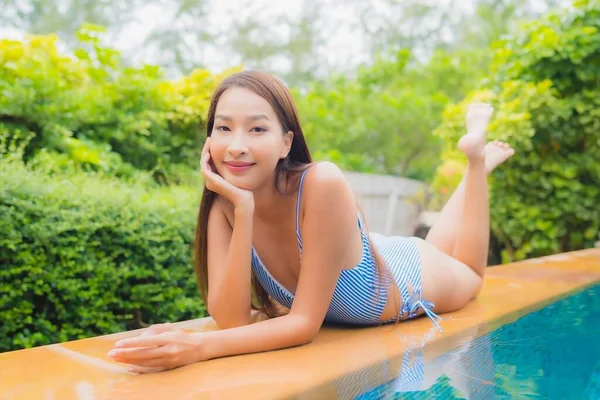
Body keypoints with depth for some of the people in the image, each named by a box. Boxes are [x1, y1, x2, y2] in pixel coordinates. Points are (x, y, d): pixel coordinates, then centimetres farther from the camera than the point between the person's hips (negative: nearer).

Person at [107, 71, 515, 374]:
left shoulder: (324, 185, -44)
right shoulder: (224, 205, -27)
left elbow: (306, 323, -40)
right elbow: (231, 320, -35)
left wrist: (199, 346, -53)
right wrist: (243, 211, -43)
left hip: (411, 280, -3)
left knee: (470, 274, 33)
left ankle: (477, 158, 43)